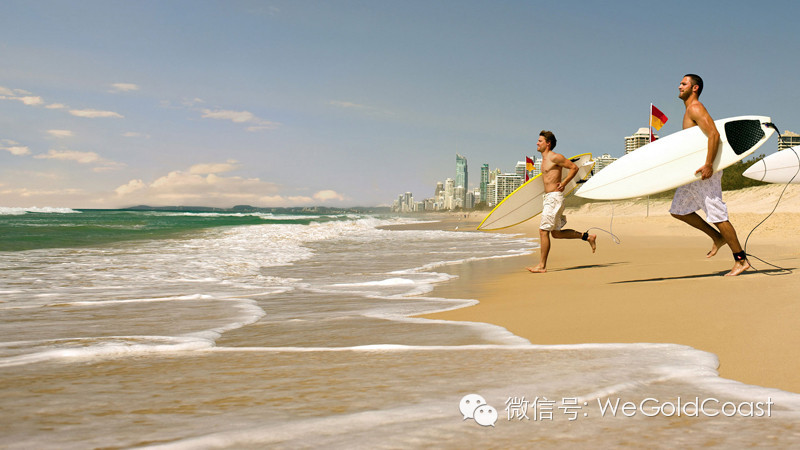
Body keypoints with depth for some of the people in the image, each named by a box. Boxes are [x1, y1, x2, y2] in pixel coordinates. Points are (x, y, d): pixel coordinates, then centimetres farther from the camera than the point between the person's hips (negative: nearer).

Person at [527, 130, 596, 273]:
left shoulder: (555, 157, -10)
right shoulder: (545, 159, 17)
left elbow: (574, 168, -11)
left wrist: (563, 184, -13)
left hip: (554, 197, -10)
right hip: (548, 197, 10)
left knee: (543, 230, -10)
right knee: (556, 233, 13)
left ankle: (542, 266, -5)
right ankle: (587, 237, 23)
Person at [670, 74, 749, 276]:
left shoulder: (695, 108, -13)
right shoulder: (690, 110, 18)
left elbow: (714, 134, -26)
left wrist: (709, 165, -30)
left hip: (705, 170, -10)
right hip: (695, 171, 10)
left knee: (717, 215, -7)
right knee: (678, 210, 13)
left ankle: (741, 260, 1)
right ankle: (718, 237, 20)